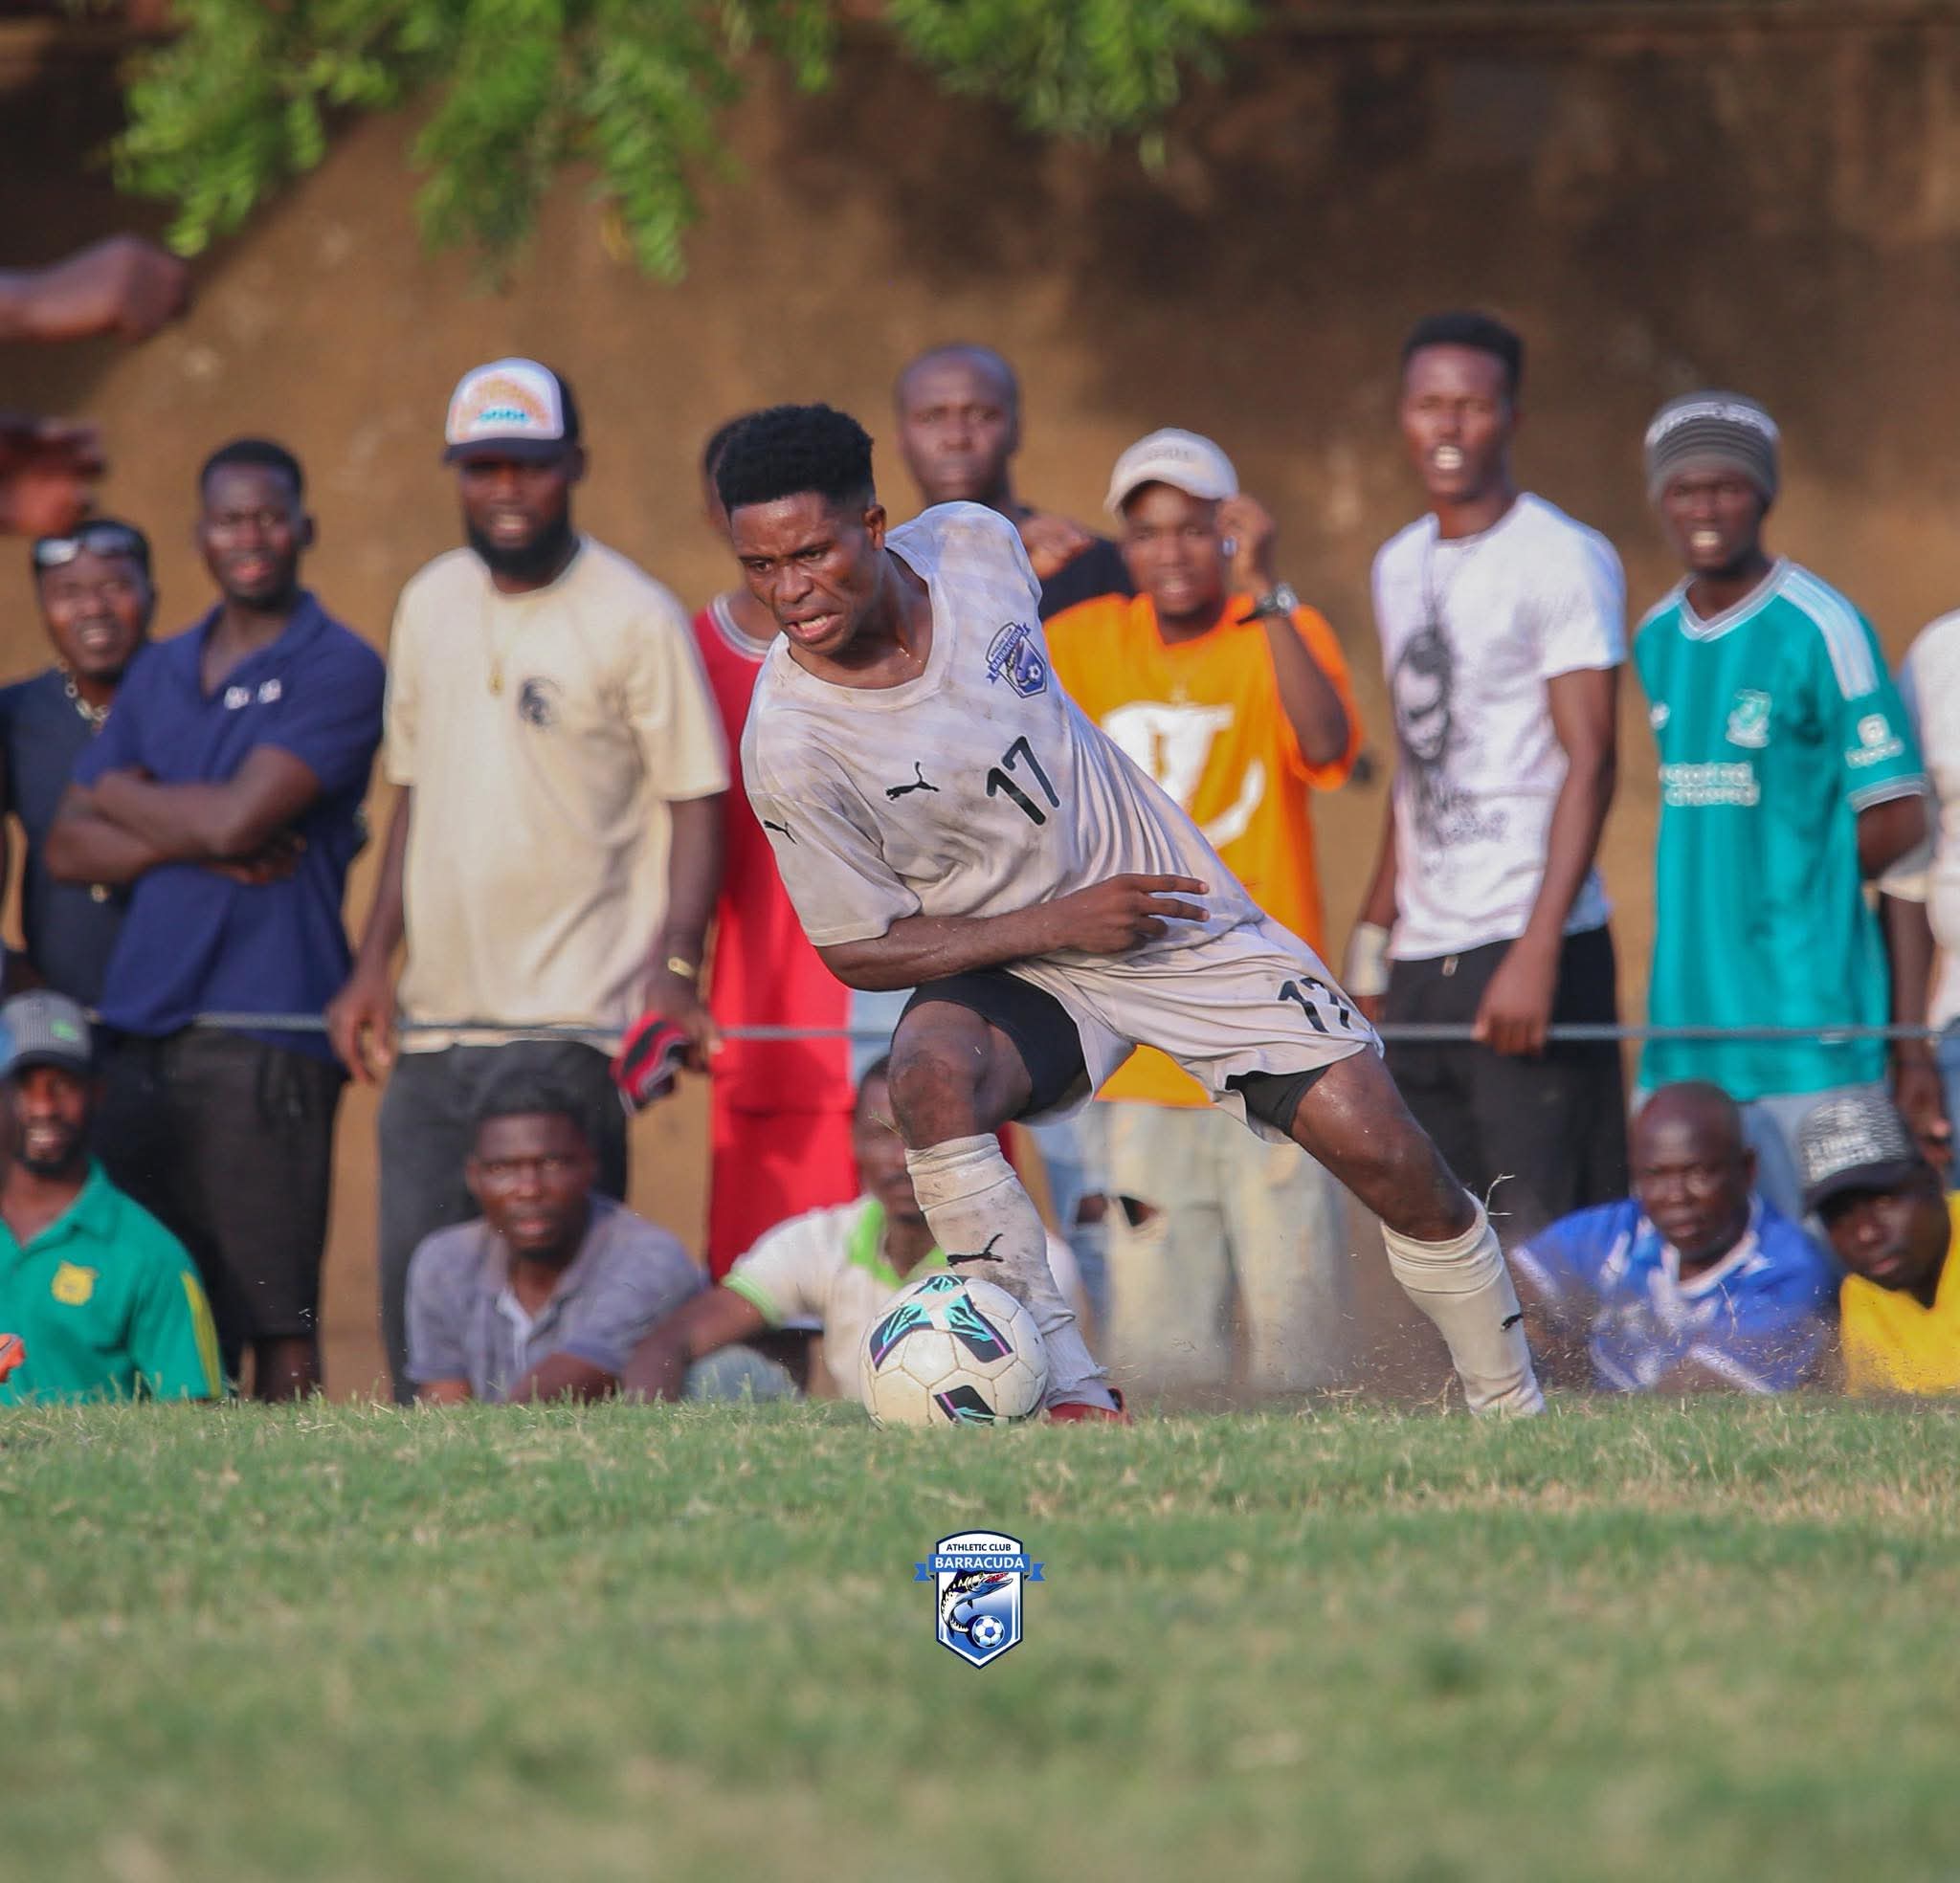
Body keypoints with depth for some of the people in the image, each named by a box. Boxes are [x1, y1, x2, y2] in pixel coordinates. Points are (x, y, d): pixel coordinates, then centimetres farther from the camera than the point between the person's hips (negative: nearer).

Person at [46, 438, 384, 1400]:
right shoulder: (158, 674, 19)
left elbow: (239, 816, -12)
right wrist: (193, 840, -6)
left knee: (274, 1310, -8)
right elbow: (69, 847, 12)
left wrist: (122, 795, 6)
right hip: (138, 1022, 6)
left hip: (263, 1023, -6)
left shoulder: (337, 669, -1)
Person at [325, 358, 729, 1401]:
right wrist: (373, 963, 13)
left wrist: (675, 968, -17)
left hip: (572, 1019, -6)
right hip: (435, 1015, 6)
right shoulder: (429, 603, 13)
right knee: (414, 1278, 5)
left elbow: (696, 800, -5)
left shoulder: (635, 618, -5)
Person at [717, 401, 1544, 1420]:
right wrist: (1057, 925, -20)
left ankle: (1510, 1404, 16)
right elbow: (860, 950, -14)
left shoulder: (978, 545, -13)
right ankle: (1068, 1394, -28)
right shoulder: (789, 747, -24)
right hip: (1010, 961, -3)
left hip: (1166, 892, 3)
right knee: (932, 1079, -36)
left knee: (1379, 1148, -5)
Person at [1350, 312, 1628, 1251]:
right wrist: (1375, 931, 16)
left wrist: (1536, 953, -20)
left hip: (1528, 948, -7)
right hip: (1424, 962, 7)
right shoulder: (1399, 566, 16)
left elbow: (1588, 763, -12)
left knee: (1543, 1242, -11)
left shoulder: (1563, 559, -6)